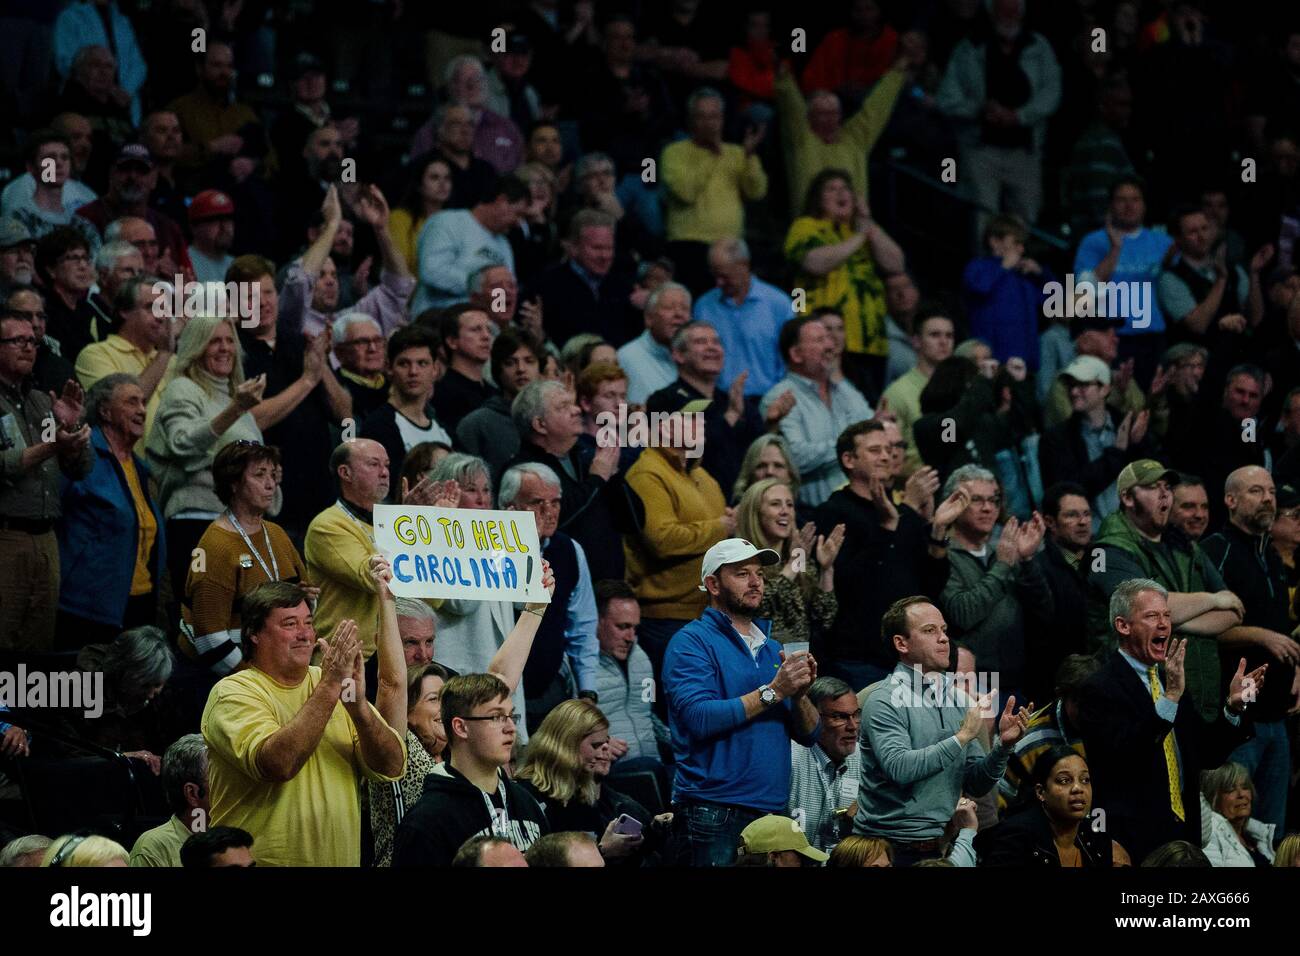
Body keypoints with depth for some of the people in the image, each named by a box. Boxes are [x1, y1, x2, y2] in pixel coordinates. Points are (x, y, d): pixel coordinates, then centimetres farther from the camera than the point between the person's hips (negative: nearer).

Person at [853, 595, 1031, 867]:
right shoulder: (885, 700, -10)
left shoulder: (958, 699, 8)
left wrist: (1003, 745, -8)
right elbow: (899, 768, -25)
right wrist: (962, 737, -22)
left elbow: (976, 785, 9)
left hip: (941, 843, 5)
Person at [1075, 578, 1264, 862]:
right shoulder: (1101, 688, -12)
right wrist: (1170, 698, -31)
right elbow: (1121, 756, -26)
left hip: (1184, 832, 7)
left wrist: (1234, 706, -2)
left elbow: (1208, 754, 14)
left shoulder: (1170, 679, 13)